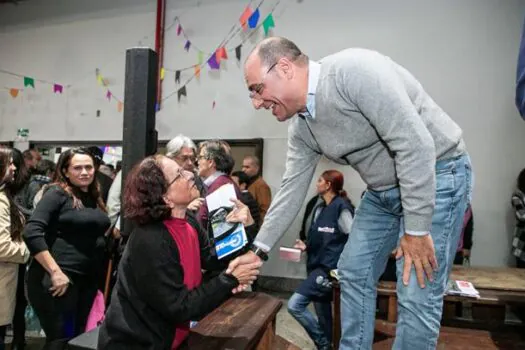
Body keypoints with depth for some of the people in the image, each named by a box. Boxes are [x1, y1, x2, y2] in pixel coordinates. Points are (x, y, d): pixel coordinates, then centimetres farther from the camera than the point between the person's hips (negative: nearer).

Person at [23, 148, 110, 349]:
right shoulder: (57, 193, -10)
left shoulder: (94, 197, 11)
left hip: (88, 279, 7)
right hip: (60, 278, -7)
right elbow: (31, 233, -20)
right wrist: (55, 271, -22)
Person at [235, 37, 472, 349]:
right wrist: (259, 249, 6)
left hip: (438, 174, -8)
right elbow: (292, 190, 6)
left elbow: (415, 143, -29)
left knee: (417, 296, -7)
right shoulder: (301, 128, 0)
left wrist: (416, 229, -24)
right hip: (384, 189, 8)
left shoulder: (352, 70, -26)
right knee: (354, 271, 11)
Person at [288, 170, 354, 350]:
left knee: (294, 305, -15)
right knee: (322, 313, 13)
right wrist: (305, 246, 3)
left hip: (329, 267, -8)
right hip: (317, 265, 8)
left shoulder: (341, 207, -11)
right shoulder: (319, 208, 13)